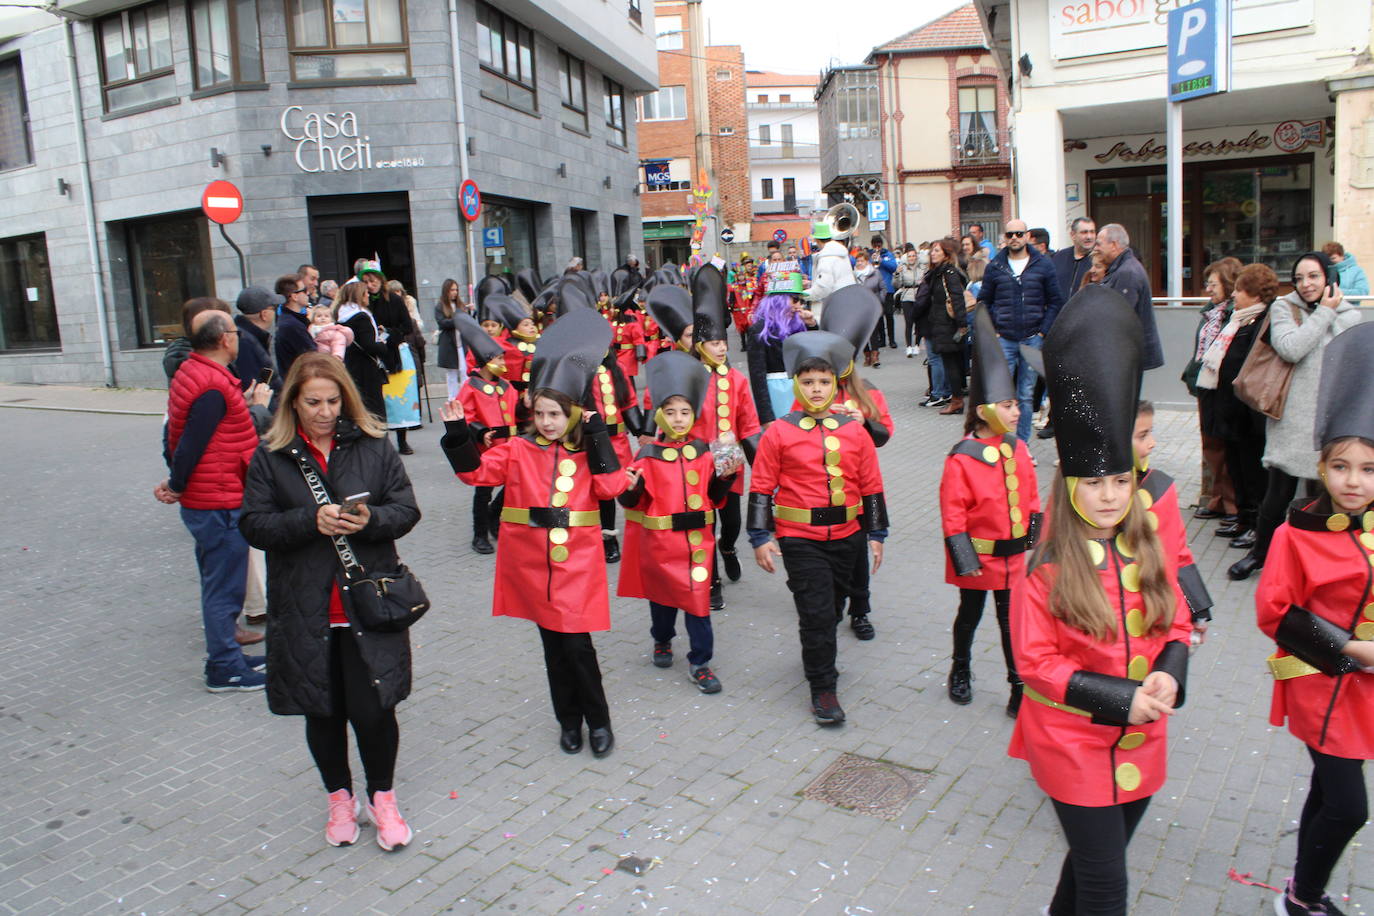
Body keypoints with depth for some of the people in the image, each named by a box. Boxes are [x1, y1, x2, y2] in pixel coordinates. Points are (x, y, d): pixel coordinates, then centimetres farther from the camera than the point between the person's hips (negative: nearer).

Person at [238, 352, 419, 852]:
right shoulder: (271, 455, 0)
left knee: (373, 709, -1)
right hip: (304, 609, 1)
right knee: (322, 711, 14)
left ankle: (382, 797, 25)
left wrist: (371, 520, -19)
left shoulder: (372, 445, 2)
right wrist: (310, 521, -20)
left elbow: (407, 508, 2)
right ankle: (340, 798, 36)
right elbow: (253, 524, -4)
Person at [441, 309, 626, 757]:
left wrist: (598, 437, -15)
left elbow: (611, 487, -15)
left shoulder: (588, 450, 0)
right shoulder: (519, 450, 3)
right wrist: (457, 433, -14)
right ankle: (569, 720, 29)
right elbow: (475, 470, -1)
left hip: (577, 562, -2)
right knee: (552, 643, 13)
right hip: (531, 562, 2)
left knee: (576, 643, -5)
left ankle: (598, 720, 16)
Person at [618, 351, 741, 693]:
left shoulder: (703, 453, 2)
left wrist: (725, 476, -9)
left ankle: (700, 662, 12)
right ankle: (662, 640, 42)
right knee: (662, 592, 15)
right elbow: (633, 501, -8)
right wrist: (630, 488, -29)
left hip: (697, 538, 1)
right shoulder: (648, 455, -6)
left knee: (698, 598, 0)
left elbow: (714, 497, 7)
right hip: (659, 540, -1)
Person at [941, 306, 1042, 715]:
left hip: (1014, 557, 5)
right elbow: (953, 515, -17)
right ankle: (961, 671, 35)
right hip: (979, 556, -4)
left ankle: (1019, 685, 21)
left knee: (1011, 618, 11)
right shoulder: (961, 459, -19)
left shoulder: (1018, 449, 0)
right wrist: (964, 559, -18)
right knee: (970, 614, 14)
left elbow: (1030, 497, 11)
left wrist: (1034, 538, 10)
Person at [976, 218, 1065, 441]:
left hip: (1032, 340, 0)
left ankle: (1022, 443, 17)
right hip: (1003, 340, 0)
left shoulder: (1043, 265, 3)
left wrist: (1043, 332, -4)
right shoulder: (994, 266, 5)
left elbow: (1055, 302, 5)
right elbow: (984, 302, 9)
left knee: (1026, 395, 8)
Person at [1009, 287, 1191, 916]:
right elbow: (1034, 661, -15)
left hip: (1141, 744, 5)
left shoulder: (1149, 554, -2)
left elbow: (1176, 624, 7)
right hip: (1075, 746, -5)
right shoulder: (1048, 572, -17)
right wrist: (1122, 699, -21)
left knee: (1095, 858, 22)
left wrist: (1168, 679, -13)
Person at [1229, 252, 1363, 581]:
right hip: (1293, 416, -2)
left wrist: (1332, 313, -6)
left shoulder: (1348, 314, 9)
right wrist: (1323, 313, -10)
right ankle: (1261, 551, 19)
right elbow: (1290, 349, -18)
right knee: (1279, 491, 1)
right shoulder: (1283, 307, 0)